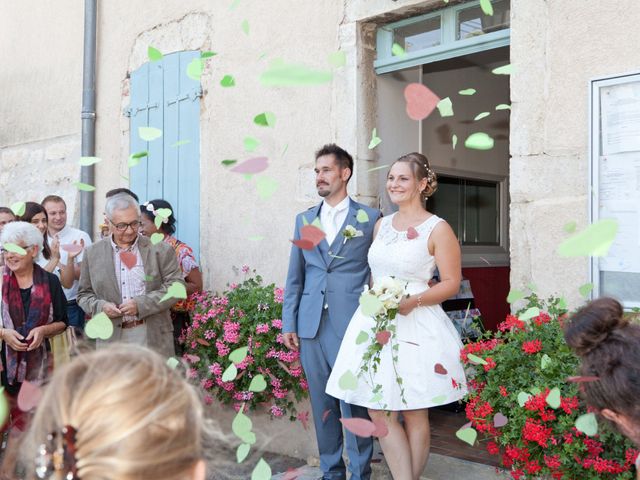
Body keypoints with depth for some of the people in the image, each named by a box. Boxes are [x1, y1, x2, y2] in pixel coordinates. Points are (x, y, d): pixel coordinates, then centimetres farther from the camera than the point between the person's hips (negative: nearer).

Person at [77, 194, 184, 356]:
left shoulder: (159, 249, 1)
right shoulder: (93, 253, 9)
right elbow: (84, 294, 15)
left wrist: (141, 304, -13)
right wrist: (100, 306, -7)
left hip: (154, 337, -1)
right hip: (112, 338, 1)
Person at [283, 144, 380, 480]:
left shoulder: (370, 217, 4)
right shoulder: (304, 219, 14)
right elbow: (295, 276, 13)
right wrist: (288, 323, 7)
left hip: (352, 325, -3)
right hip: (311, 325, 4)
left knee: (354, 402, 0)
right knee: (322, 403, 11)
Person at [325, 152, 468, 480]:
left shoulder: (438, 229, -5)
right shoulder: (381, 225, 12)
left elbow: (451, 283, -6)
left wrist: (413, 301, -20)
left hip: (416, 327, -5)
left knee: (414, 415, 5)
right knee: (379, 413, 3)